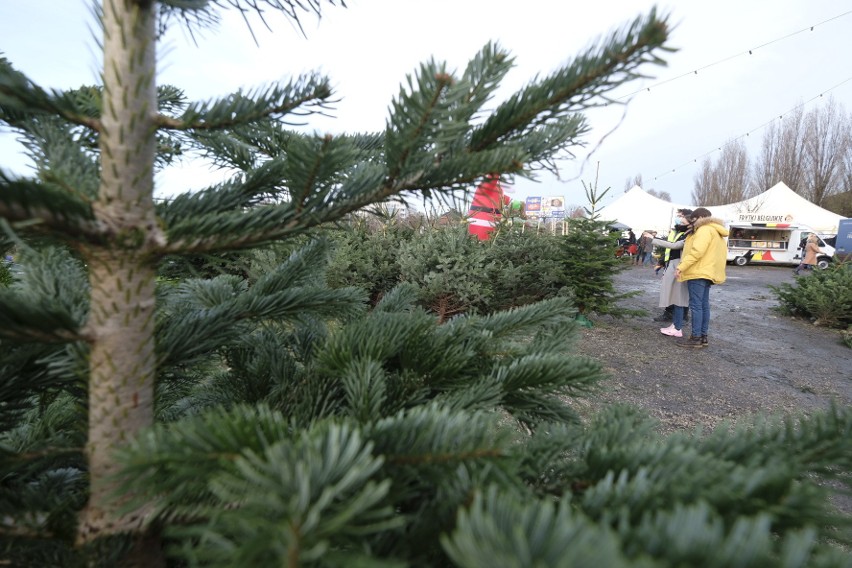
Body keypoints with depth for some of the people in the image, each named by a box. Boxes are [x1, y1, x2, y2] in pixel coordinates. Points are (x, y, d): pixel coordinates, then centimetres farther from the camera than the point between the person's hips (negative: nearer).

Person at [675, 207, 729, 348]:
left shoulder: (705, 229, -11)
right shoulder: (715, 231, 22)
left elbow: (697, 251, -23)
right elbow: (711, 253, 20)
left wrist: (681, 267, -24)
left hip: (698, 273, -11)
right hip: (706, 273, 11)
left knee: (696, 305, -9)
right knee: (704, 305, 11)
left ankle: (696, 338, -8)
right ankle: (703, 337, 15)